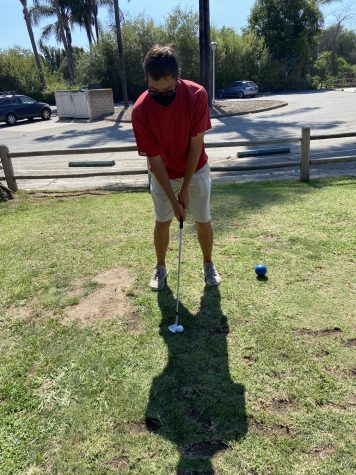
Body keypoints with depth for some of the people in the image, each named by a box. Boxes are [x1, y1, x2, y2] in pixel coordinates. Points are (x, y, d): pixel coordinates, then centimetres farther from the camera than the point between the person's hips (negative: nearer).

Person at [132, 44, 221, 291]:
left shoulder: (197, 94, -24)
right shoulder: (140, 111, -26)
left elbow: (196, 144, -19)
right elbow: (155, 160, -21)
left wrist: (185, 188, -18)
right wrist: (173, 200, -21)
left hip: (196, 170, 0)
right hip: (162, 175, 0)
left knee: (203, 221, 6)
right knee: (162, 222, 8)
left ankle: (208, 264, 29)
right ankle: (161, 268, 30)